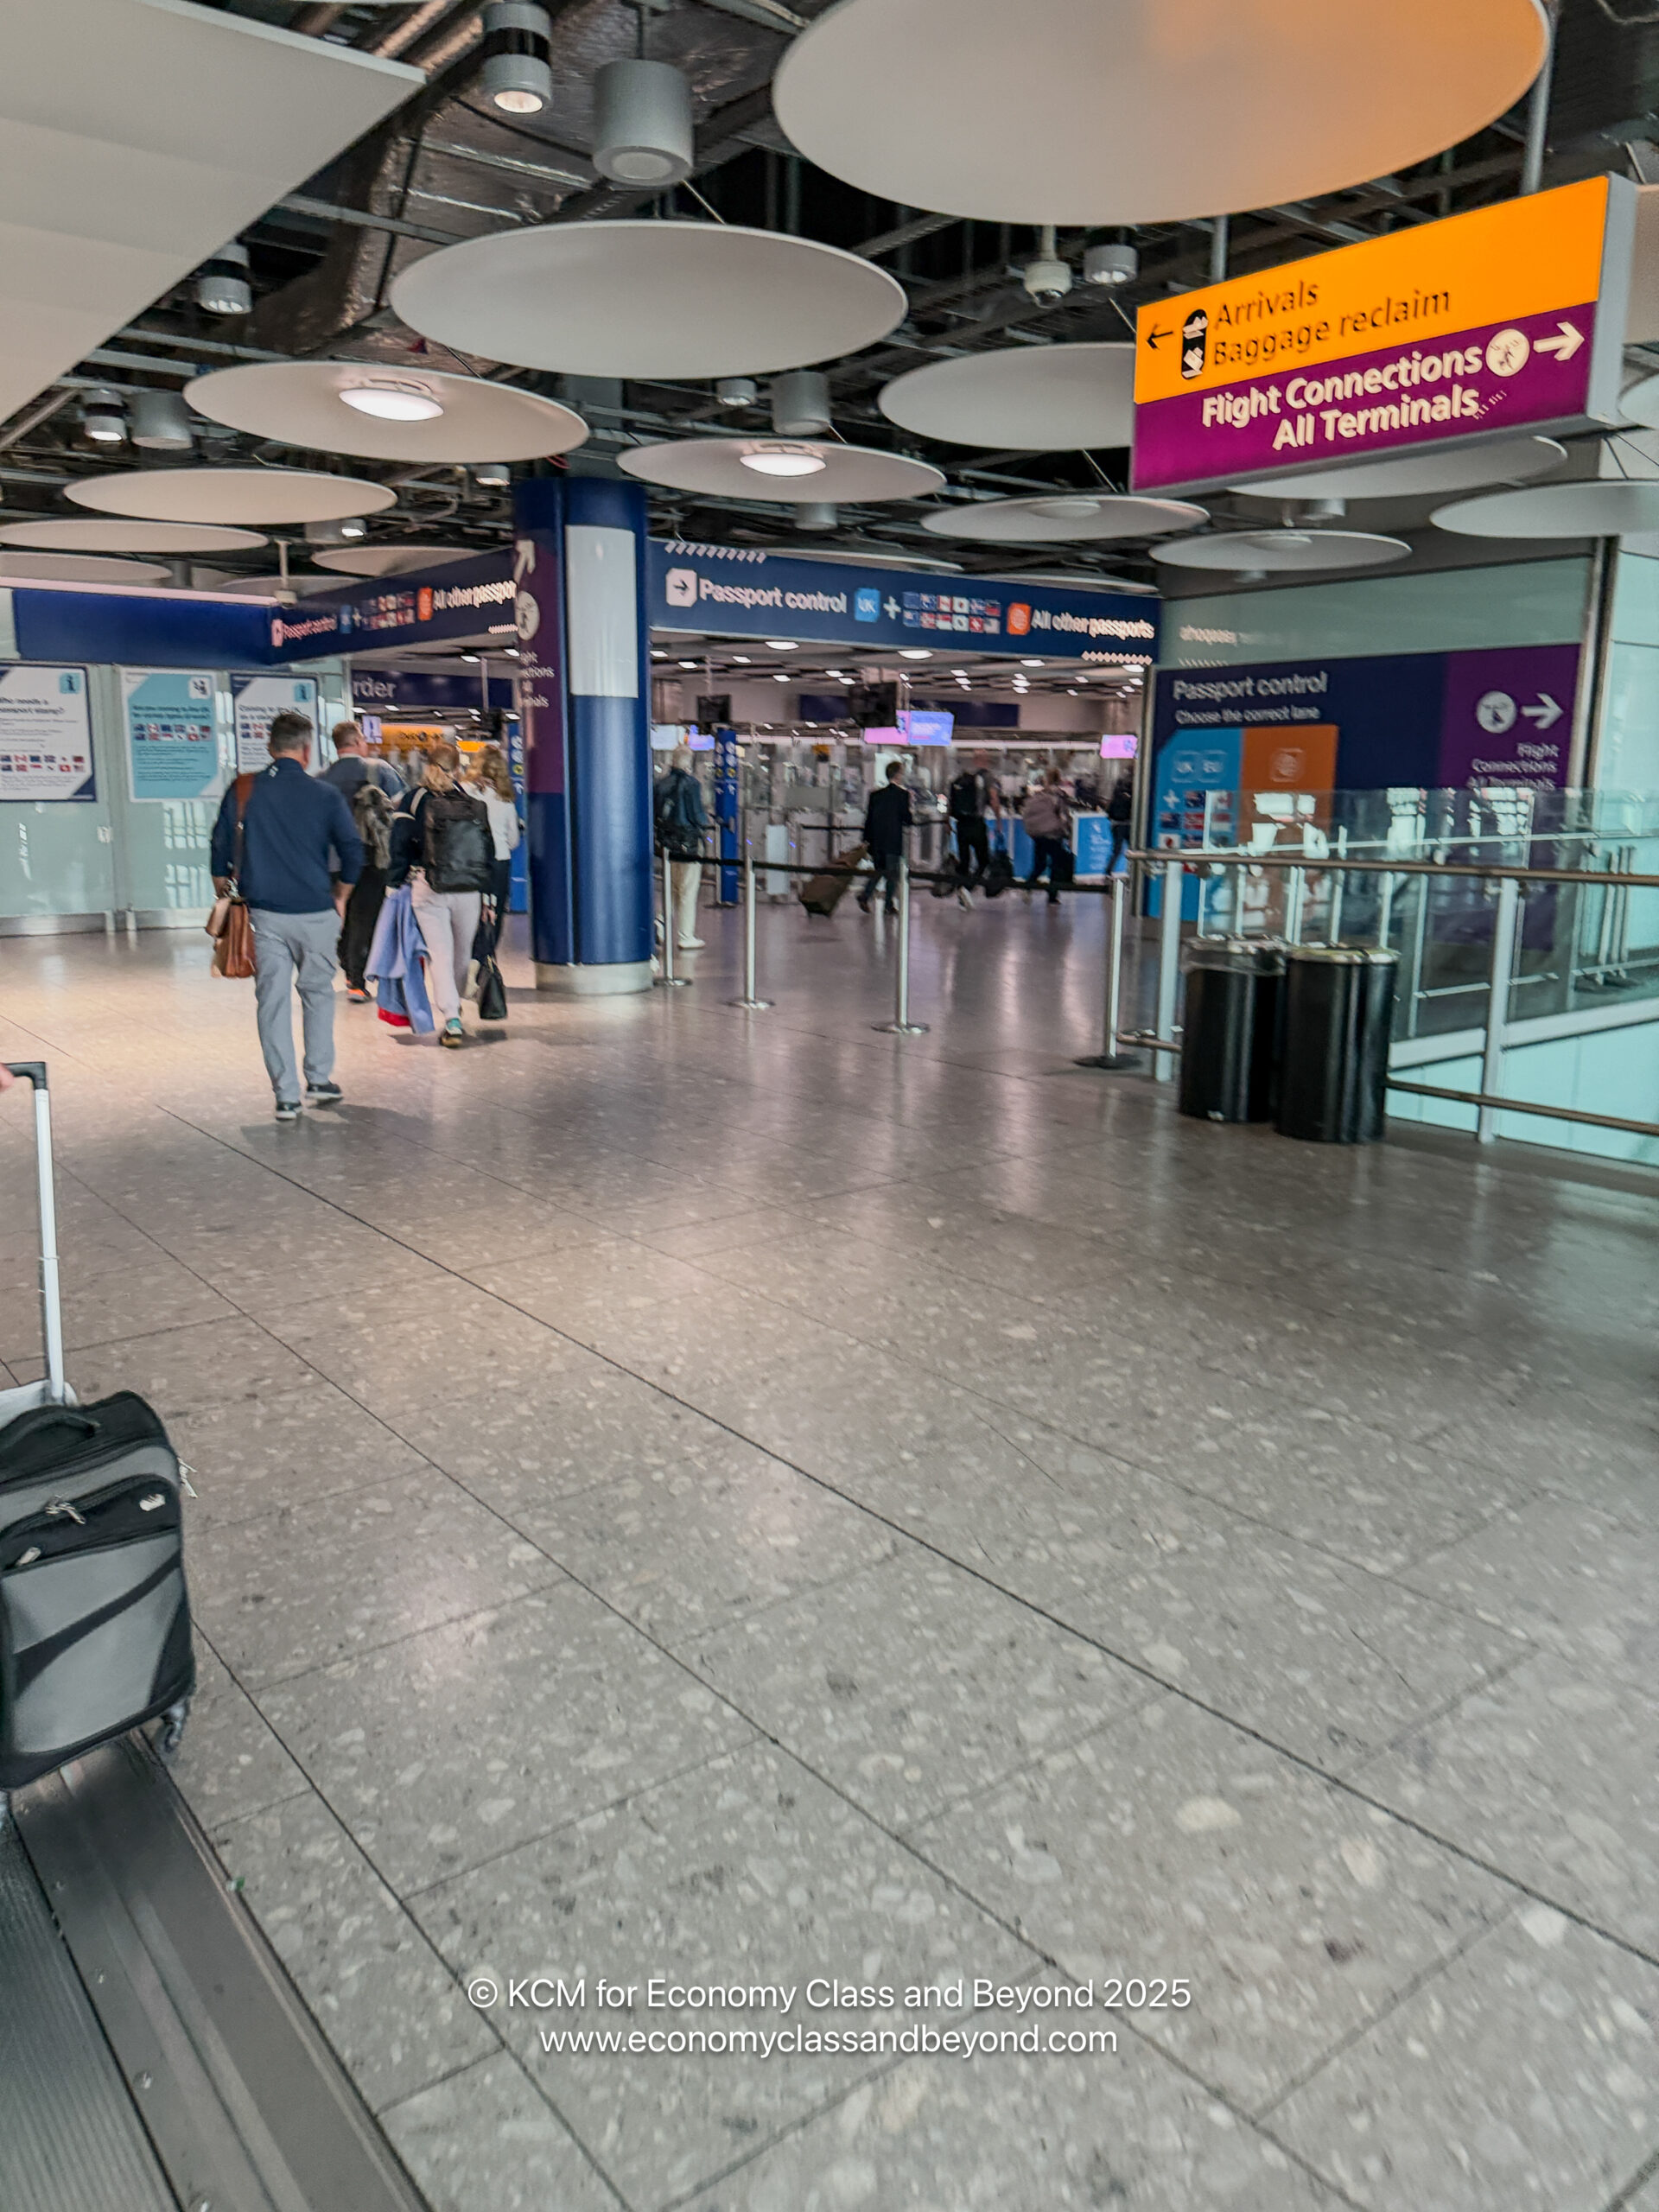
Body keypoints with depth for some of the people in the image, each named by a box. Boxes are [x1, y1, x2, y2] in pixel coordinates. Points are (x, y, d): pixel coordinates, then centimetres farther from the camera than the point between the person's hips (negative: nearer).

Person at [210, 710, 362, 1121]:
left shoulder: (242, 791, 1)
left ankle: (286, 1096, 4)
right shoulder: (325, 795, -3)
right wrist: (340, 897, 14)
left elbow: (221, 848, 6)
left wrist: (223, 889, 23)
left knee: (273, 1001, 5)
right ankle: (319, 1079, 17)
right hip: (316, 913, -1)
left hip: (265, 913, 1)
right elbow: (353, 852, -1)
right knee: (318, 992, 17)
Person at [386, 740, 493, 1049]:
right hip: (469, 891, 3)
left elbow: (400, 845, -3)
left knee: (439, 955, -1)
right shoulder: (473, 800, 4)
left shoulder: (416, 800, -3)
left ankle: (451, 1020, -12)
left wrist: (394, 883, 6)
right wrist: (487, 893, 12)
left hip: (429, 889, -3)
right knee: (462, 951, 18)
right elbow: (488, 848, 7)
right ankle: (453, 1004, 40)